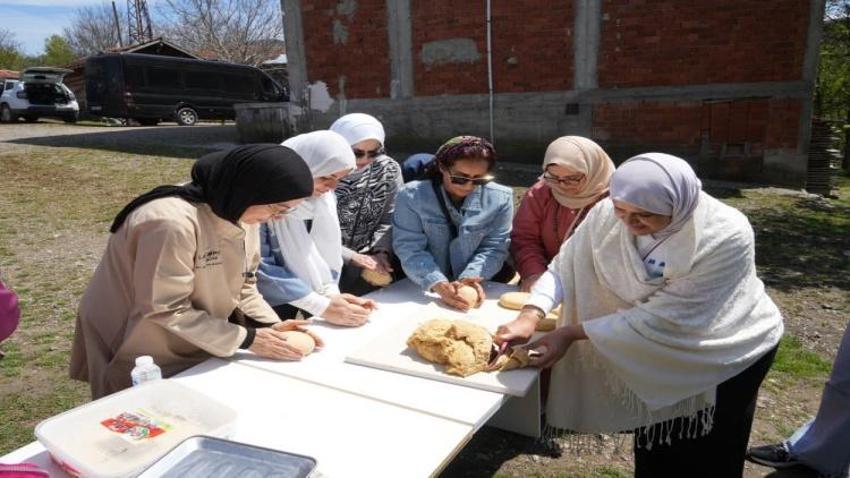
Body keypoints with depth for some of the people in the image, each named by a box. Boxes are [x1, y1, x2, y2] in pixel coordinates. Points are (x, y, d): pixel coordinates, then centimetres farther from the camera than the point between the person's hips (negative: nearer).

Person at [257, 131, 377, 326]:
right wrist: (322, 306, -25)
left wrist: (331, 293, -15)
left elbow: (327, 249, 3)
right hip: (265, 310, -6)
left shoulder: (324, 197, -2)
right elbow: (260, 268, -25)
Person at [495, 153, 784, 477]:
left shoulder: (726, 237, -35)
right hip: (661, 350, 4)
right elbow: (566, 265, -17)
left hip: (728, 352, -3)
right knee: (652, 452, 22)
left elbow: (662, 318, -34)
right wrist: (530, 317, -35)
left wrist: (572, 333, -33)